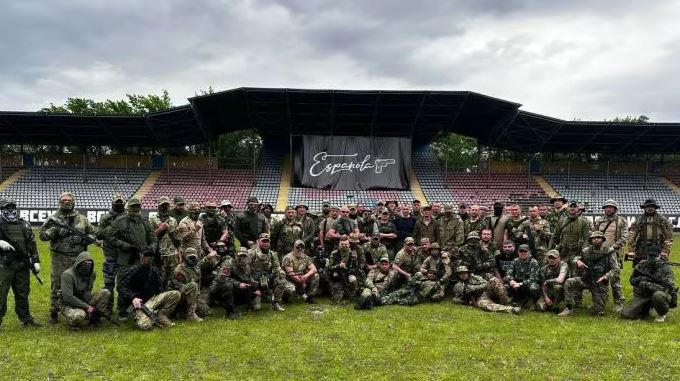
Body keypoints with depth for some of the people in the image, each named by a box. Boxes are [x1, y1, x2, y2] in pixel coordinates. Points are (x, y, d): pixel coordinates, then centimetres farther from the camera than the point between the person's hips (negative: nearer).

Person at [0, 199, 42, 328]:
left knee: (23, 294, 12)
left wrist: (36, 261, 9)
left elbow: (32, 244, 14)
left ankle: (26, 319, 22)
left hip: (22, 265, 4)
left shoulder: (24, 225, 13)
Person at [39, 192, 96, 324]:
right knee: (57, 285, 1)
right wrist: (55, 231, -14)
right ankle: (54, 313, 11)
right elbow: (42, 235, 2)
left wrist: (82, 239, -7)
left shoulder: (82, 219, 10)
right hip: (59, 259, -2)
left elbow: (92, 235, 12)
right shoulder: (53, 219, 5)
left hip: (79, 258, 2)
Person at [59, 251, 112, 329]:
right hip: (69, 305, -6)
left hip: (84, 301, 6)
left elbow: (87, 293, 5)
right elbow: (68, 297, -26)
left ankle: (95, 318, -2)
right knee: (80, 316, -39)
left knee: (106, 292, -11)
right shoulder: (68, 275, -20)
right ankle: (72, 322, -2)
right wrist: (87, 307, -26)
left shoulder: (92, 274, 0)